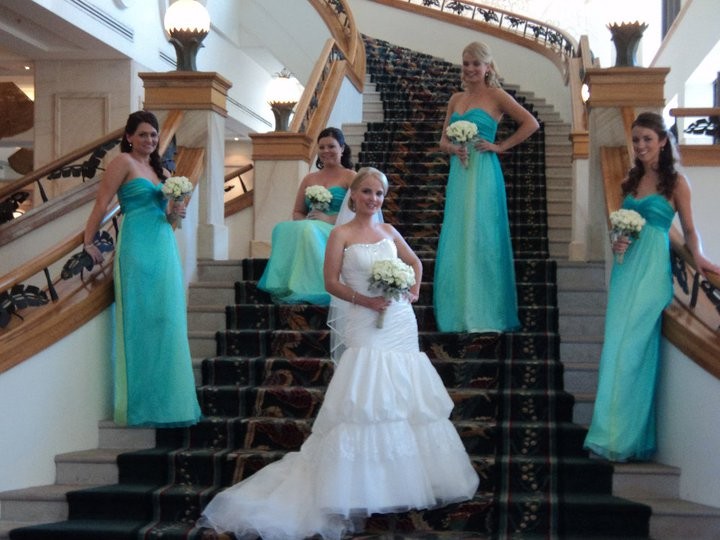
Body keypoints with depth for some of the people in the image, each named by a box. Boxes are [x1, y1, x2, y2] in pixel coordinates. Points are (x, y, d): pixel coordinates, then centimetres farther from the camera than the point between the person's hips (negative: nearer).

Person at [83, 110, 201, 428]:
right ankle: (140, 404, 0)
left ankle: (163, 400, 14)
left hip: (164, 247, 8)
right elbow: (102, 204, -8)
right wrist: (88, 243, -13)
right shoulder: (123, 162, -2)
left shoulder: (159, 169, 20)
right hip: (137, 247, -7)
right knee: (141, 320, -6)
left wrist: (174, 214, 2)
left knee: (166, 321, 7)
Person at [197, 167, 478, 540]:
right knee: (367, 401, -7)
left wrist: (415, 291, 8)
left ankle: (406, 477, 21)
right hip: (367, 328, -6)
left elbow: (414, 262, 24)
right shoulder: (341, 234, -3)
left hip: (402, 324, 6)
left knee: (405, 398, 9)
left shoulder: (388, 231, 11)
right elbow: (331, 282, -8)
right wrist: (365, 301, -18)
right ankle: (363, 487, -2)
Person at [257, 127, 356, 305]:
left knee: (308, 232, -36)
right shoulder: (309, 179, 22)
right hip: (310, 228, 5)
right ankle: (285, 286, -35)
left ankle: (302, 290, -36)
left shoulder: (350, 177, 6)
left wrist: (329, 219, -14)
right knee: (284, 229, -27)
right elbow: (297, 212, 21)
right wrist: (306, 221, -3)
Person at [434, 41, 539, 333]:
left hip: (483, 174, -6)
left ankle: (484, 314, 2)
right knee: (456, 240, 5)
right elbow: (444, 140, 15)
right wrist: (452, 149, -6)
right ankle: (460, 311, 12)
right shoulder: (456, 99, 16)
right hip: (459, 175, 6)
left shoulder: (495, 96, -2)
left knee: (481, 238, -4)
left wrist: (500, 146, -8)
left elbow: (531, 123, -9)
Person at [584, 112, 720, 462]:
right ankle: (617, 433, 13)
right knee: (618, 345, 4)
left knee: (632, 346, -8)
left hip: (652, 269, -6)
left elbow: (689, 229, 0)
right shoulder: (631, 180, 14)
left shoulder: (676, 182, -2)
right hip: (626, 266, 6)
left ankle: (627, 437, 0)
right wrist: (617, 240, 1)